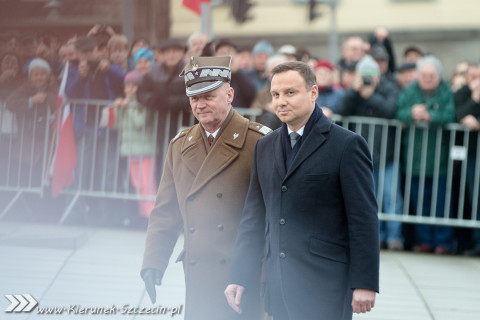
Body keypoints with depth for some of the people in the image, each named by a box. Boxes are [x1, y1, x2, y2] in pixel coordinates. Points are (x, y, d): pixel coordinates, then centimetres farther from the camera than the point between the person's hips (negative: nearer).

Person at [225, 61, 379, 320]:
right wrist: (239, 278, 9)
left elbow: (364, 220, -7)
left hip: (325, 288, -6)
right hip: (279, 289, 6)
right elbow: (254, 218, 16)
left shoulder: (347, 145, -4)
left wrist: (364, 284, -12)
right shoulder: (265, 147, 15)